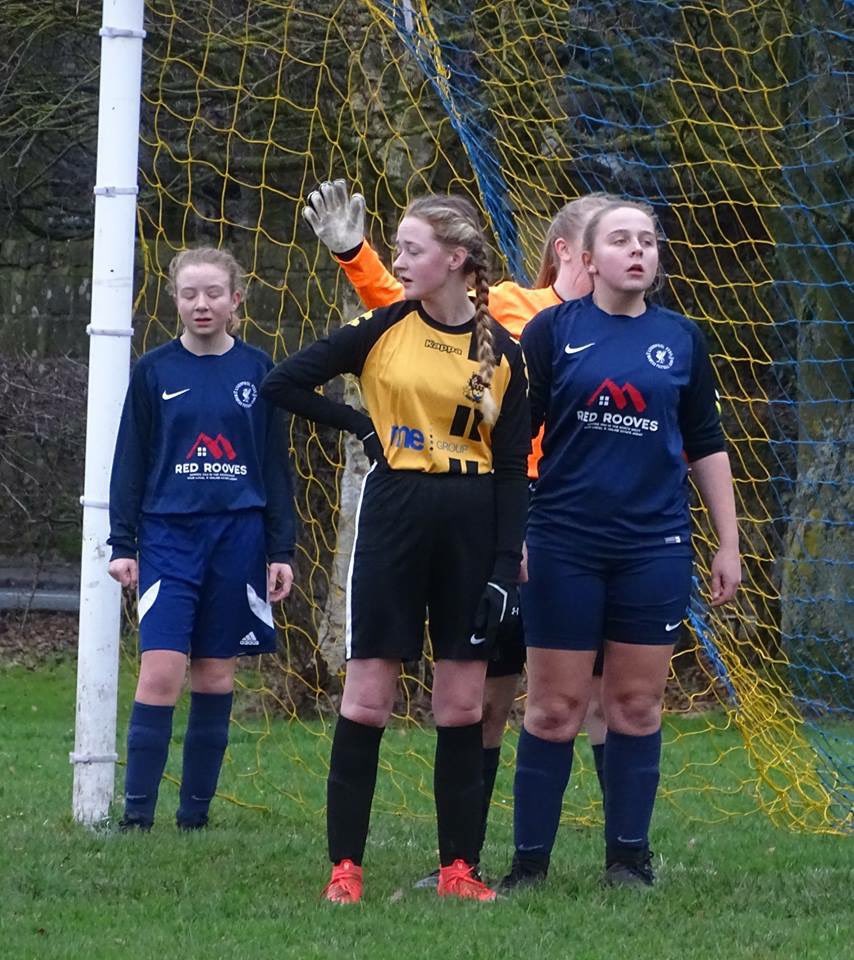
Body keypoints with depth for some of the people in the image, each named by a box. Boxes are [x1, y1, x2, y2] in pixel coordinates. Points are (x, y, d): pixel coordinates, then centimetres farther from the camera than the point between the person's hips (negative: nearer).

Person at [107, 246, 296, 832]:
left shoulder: (257, 370, 6)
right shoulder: (154, 372, 4)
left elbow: (275, 465, 10)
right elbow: (130, 462, 6)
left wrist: (281, 550, 6)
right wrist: (122, 544, 0)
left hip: (238, 537, 1)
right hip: (169, 536, -1)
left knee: (216, 678, 4)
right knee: (161, 672, -12)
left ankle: (196, 814, 12)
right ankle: (137, 815, -9)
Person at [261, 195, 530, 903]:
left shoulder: (503, 351, 2)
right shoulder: (384, 328, 1)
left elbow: (513, 467, 2)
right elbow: (283, 384, 2)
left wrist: (507, 566, -4)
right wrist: (361, 426, -2)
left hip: (474, 523, 1)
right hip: (394, 515, -1)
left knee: (464, 704, 3)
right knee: (368, 697, -2)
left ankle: (458, 868, 10)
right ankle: (345, 866, 3)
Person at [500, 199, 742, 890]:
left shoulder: (681, 339, 8)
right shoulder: (554, 331, 0)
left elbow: (707, 446, 13)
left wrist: (728, 544, 10)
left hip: (655, 546, 2)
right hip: (566, 545, -2)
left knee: (638, 704, 6)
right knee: (554, 708, 0)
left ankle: (629, 857, 15)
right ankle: (530, 860, 7)